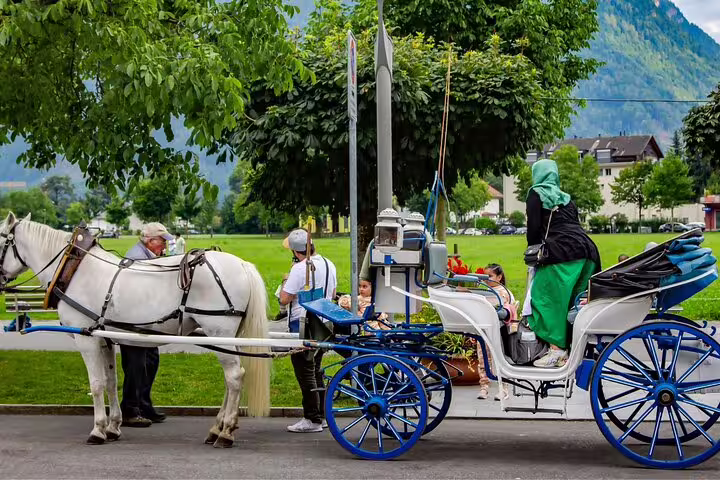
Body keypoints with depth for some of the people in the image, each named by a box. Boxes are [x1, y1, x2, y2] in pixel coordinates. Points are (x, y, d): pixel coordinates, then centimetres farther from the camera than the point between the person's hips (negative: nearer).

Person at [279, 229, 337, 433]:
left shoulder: (300, 268, -18)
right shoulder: (329, 265, 7)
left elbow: (285, 299, -17)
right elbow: (333, 294, 19)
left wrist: (287, 282, -1)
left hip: (303, 325, -8)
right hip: (323, 323, 8)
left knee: (305, 372, -3)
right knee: (316, 371, 17)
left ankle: (312, 420, -2)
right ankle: (320, 415, 22)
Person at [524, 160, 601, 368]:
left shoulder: (536, 193, 9)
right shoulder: (566, 198, 27)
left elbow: (534, 226, 1)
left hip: (561, 252, -7)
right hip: (587, 250, 7)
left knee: (547, 298, -4)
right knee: (574, 303, 9)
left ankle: (557, 348, -11)